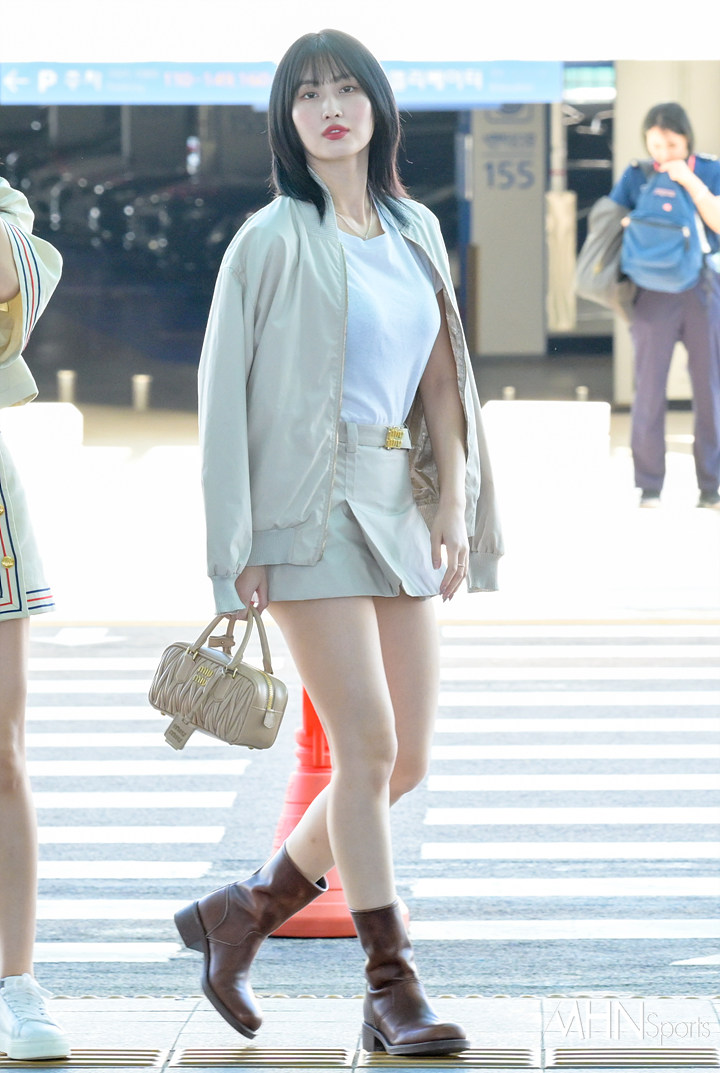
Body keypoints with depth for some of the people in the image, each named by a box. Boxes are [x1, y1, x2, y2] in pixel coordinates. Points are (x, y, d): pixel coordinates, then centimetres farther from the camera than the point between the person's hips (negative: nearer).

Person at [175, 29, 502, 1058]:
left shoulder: (417, 231, 14)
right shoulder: (274, 239, -3)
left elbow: (440, 375, 16)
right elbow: (224, 392, -4)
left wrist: (454, 500, 5)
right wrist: (235, 546, -9)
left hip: (400, 508, 6)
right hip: (310, 508, -6)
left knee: (406, 761, 5)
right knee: (368, 745, -11)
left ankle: (242, 911, 21)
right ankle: (393, 990, -4)